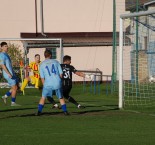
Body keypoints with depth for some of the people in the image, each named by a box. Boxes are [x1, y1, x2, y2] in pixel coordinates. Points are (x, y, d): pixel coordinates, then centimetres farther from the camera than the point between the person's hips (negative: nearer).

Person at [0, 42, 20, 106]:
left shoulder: (6, 55, 18)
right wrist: (9, 74, -24)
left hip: (12, 74, 9)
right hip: (8, 74, -9)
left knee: (16, 87, 10)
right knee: (14, 88, -6)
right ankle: (13, 103, 3)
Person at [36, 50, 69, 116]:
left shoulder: (42, 64, 6)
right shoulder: (55, 62, 7)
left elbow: (42, 77, 7)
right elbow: (61, 74, 7)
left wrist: (44, 85, 18)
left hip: (48, 84, 0)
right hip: (57, 83, 1)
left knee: (43, 97, 13)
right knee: (61, 98, 15)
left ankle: (39, 111, 7)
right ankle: (65, 111, 11)